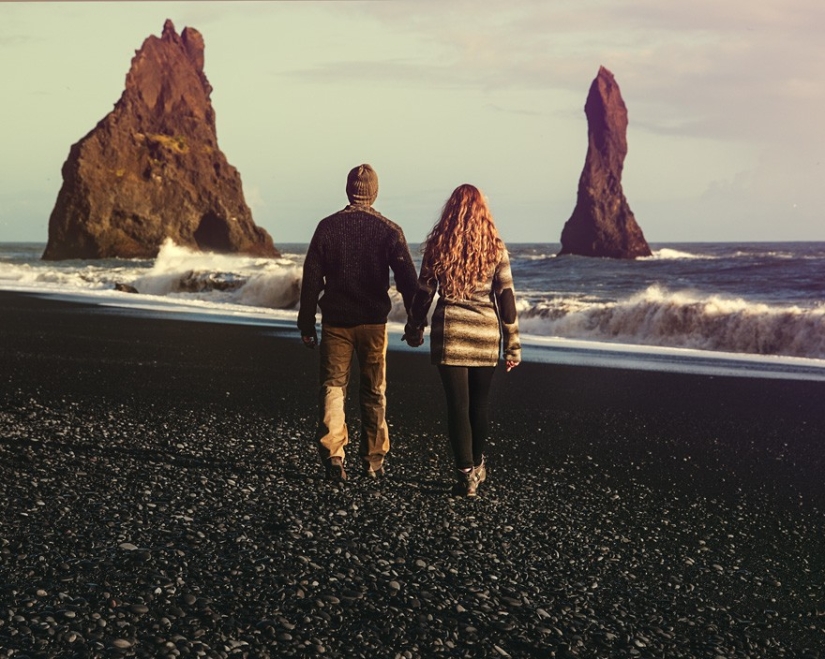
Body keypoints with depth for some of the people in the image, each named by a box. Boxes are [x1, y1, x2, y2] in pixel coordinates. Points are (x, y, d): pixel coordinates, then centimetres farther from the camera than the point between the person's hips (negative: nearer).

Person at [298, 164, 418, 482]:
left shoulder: (327, 226, -2)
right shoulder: (389, 230, -3)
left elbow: (311, 278, -1)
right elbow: (407, 280, -4)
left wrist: (306, 322, 6)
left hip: (335, 321, 0)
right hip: (373, 322, 0)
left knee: (332, 387, 5)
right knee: (374, 392, 11)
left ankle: (333, 456, -7)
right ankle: (374, 461, 16)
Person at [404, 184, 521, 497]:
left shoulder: (438, 245, -1)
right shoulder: (496, 248, 1)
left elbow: (423, 292, 3)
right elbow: (506, 297, 0)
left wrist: (414, 329, 17)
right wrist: (512, 345, 4)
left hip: (449, 334, -1)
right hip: (486, 335, 2)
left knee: (457, 406, 2)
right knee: (479, 405, 16)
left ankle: (466, 475, -2)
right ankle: (478, 466, 32)